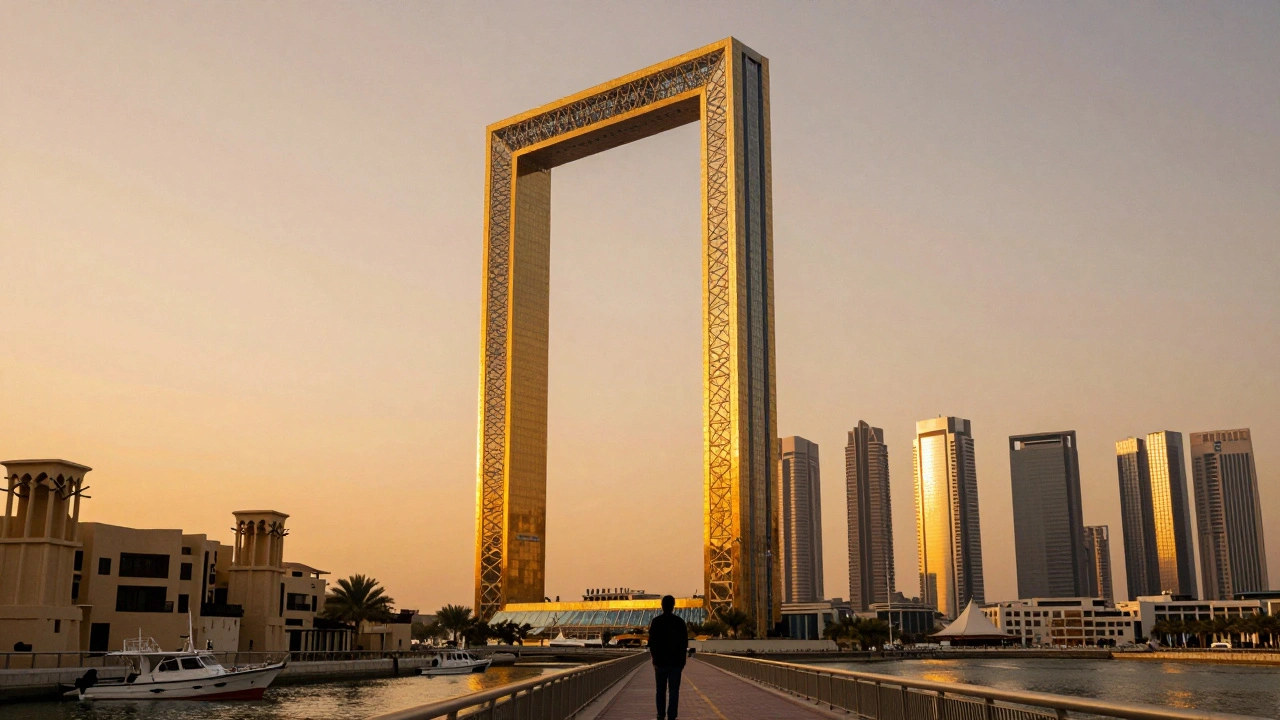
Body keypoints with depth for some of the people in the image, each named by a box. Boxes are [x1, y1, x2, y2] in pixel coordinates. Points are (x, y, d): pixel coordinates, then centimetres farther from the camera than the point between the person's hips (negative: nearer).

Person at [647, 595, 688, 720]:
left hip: (660, 661, 1)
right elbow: (684, 643, -1)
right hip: (675, 662, -1)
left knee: (661, 690, 12)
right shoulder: (679, 622, -4)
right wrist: (682, 660, 7)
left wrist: (655, 658, 9)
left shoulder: (655, 622, -3)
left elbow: (651, 643, -1)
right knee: (674, 691, 1)